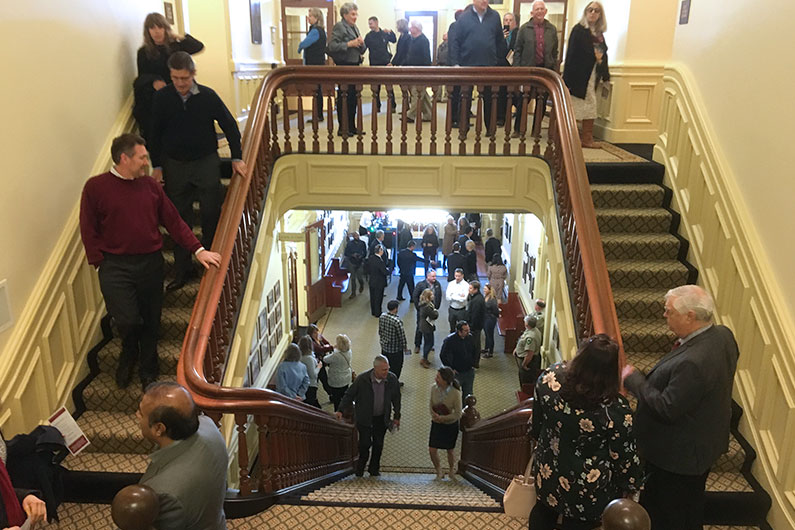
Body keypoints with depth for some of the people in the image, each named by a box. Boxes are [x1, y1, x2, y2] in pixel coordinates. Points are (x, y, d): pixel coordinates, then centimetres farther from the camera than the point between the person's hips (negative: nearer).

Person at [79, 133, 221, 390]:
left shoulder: (150, 185, 6)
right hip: (116, 266, -3)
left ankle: (147, 366, 35)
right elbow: (89, 231, -2)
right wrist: (102, 263, -8)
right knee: (127, 320, -10)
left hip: (151, 263, 3)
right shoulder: (95, 187, -4)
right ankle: (128, 355, 26)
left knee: (151, 320, 11)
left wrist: (198, 250, -2)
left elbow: (173, 221, 6)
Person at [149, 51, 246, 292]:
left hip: (206, 163, -1)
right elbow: (155, 134, 3)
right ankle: (182, 270, 19)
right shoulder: (161, 98, -6)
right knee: (178, 218, 7)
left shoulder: (208, 96, -9)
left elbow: (230, 125, 1)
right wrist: (157, 166, 2)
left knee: (211, 215, 4)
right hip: (174, 164, 1)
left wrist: (236, 158, -2)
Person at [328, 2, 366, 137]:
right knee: (343, 98, -4)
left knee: (353, 98, 11)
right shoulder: (339, 27, -7)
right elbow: (332, 46, -18)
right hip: (344, 66, -8)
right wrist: (349, 44, -19)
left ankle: (352, 127, 19)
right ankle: (342, 129, 1)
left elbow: (361, 51, 22)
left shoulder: (355, 28, 18)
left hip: (354, 65, 8)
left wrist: (361, 44, -1)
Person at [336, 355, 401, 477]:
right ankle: (360, 468, 24)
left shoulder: (392, 379, -11)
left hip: (381, 418, 2)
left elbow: (396, 398, 3)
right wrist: (341, 410, -12)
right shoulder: (362, 379, -18)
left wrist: (397, 416, 6)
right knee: (365, 443, -1)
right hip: (364, 418, -2)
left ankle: (374, 469, 27)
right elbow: (349, 395, -6)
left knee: (378, 444, 8)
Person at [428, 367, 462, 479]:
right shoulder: (434, 388, -14)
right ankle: (439, 471, 27)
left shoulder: (455, 393, -25)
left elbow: (458, 414, -19)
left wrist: (442, 418, -23)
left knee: (450, 450, 14)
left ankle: (451, 469, 43)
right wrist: (434, 415, -17)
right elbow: (431, 406, 1)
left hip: (450, 425, -3)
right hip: (436, 424, 3)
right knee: (432, 449, 1)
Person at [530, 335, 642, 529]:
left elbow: (536, 425, -5)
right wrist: (632, 484, 5)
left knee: (544, 514, 32)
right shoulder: (615, 409, -32)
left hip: (547, 475, 3)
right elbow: (625, 455, -16)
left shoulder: (549, 379, -21)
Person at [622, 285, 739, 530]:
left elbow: (666, 409, -31)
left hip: (675, 454, -9)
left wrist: (633, 379, -22)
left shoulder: (691, 363, -39)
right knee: (692, 505, 32)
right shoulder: (723, 335, -10)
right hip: (705, 443, 9)